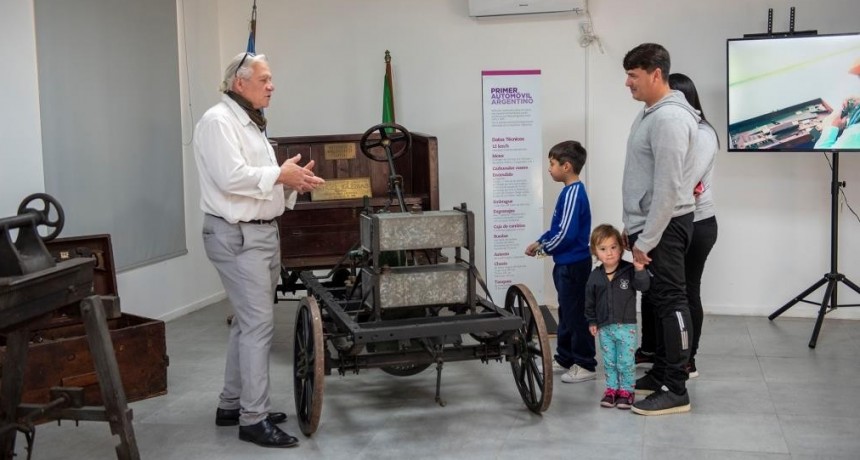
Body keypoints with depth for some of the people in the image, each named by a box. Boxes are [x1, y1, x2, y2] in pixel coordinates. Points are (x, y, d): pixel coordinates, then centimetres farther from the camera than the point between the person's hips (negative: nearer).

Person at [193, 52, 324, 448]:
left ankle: (231, 405, 25)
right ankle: (254, 419, -4)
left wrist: (292, 183, 3)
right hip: (237, 236, -10)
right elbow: (231, 177, -25)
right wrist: (280, 175, -15)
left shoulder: (250, 123, 19)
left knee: (247, 321, 14)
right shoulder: (218, 121, -12)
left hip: (261, 232, 10)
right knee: (258, 323, -10)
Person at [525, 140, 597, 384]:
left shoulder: (573, 193, -19)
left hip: (574, 264, -10)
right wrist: (539, 242, 8)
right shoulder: (570, 192, 11)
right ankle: (564, 358, 27)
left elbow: (566, 233, -23)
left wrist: (544, 248, -9)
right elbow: (557, 227, 19)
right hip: (567, 263, 10)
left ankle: (585, 365, 5)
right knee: (566, 312, 17)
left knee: (577, 314, -3)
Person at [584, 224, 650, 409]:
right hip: (604, 328, 3)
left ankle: (626, 391, 15)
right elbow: (590, 300, 9)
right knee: (609, 362, 12)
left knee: (626, 362, 3)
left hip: (626, 326, -3)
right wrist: (592, 321, 10)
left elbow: (644, 286, -18)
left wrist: (640, 270, -35)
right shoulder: (595, 276, 0)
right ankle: (611, 389, 24)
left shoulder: (629, 270, -9)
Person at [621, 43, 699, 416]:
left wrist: (646, 241, -21)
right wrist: (633, 228, 20)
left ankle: (675, 391, 0)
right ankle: (660, 375, 26)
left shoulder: (669, 118, -20)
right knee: (658, 302, 15)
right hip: (650, 225, 10)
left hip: (665, 227, -10)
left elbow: (668, 187, -24)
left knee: (670, 302, -5)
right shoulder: (650, 113, 14)